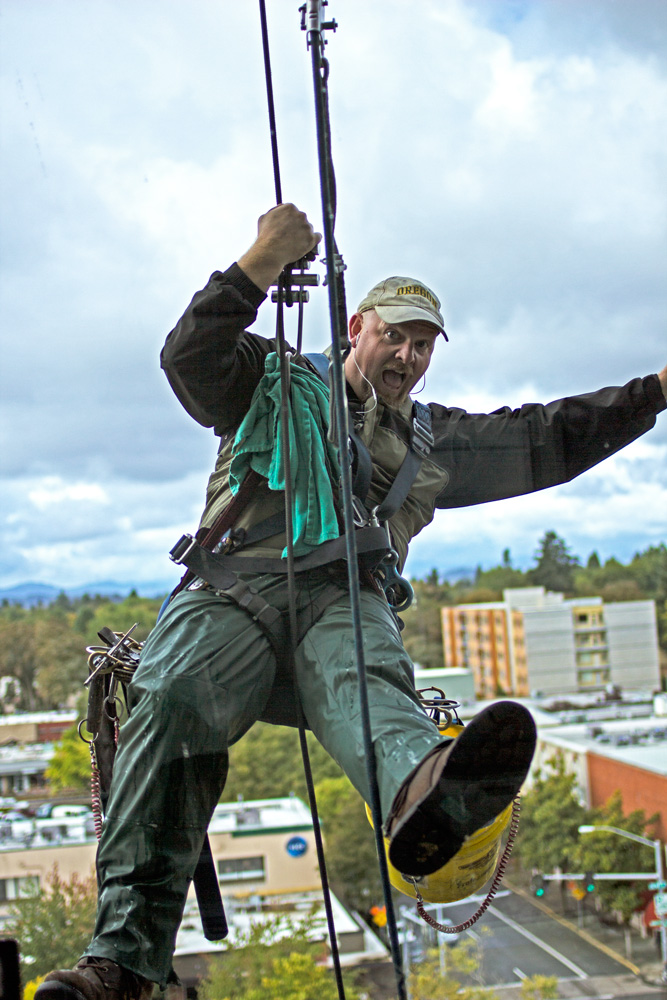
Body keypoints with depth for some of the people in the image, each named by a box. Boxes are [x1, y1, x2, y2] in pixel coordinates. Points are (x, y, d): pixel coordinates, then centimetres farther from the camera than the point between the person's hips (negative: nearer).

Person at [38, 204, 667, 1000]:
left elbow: (551, 437, 34)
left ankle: (424, 796, -75)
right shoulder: (276, 382, 24)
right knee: (174, 696, -35)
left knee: (365, 674, -37)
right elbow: (190, 358, 6)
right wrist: (263, 263, -2)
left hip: (346, 598, 2)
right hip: (237, 585, -1)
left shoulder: (432, 441, 33)